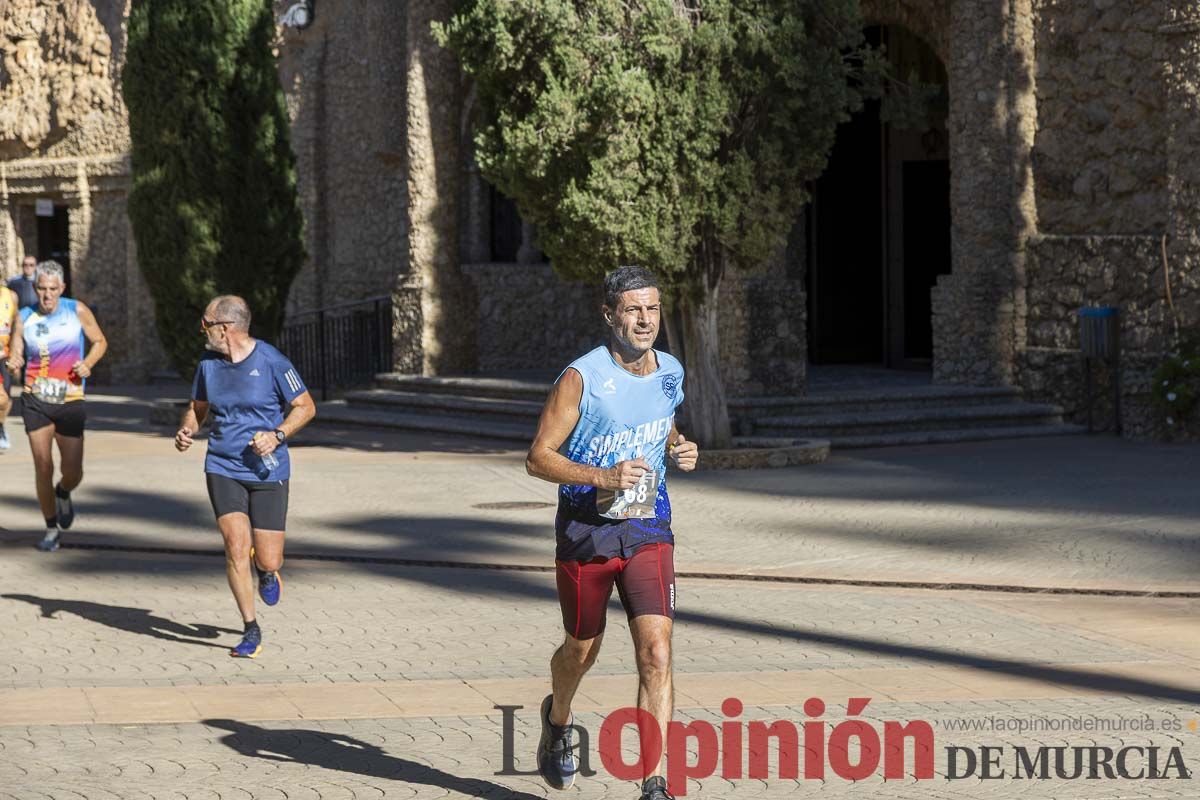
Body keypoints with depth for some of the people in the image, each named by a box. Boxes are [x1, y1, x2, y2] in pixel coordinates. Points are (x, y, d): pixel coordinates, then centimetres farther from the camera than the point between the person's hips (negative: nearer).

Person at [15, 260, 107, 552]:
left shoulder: (77, 311, -2)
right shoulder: (24, 318, 0)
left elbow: (100, 342, 8)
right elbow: (16, 355, 5)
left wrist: (87, 363, -10)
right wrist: (12, 362, -19)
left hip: (70, 401, 0)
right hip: (36, 401, 0)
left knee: (73, 472, -1)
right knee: (43, 468, -5)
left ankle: (63, 493, 36)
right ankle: (52, 528, 12)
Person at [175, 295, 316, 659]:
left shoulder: (271, 362, -10)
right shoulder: (208, 364, 4)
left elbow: (306, 406, -3)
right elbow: (198, 407, 19)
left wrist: (277, 435, -17)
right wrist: (187, 430, -3)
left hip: (268, 471, -3)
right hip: (223, 469, 3)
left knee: (267, 562, -3)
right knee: (236, 547, -12)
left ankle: (266, 571, 37)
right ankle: (251, 632, 0)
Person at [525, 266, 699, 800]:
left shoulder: (670, 373, 3)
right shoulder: (582, 378, -14)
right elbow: (538, 458, -13)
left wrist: (681, 450, 1)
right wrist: (604, 478, -27)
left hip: (648, 532, 3)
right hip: (586, 530, -3)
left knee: (656, 654, -13)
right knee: (582, 650, 16)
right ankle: (558, 718, 50)